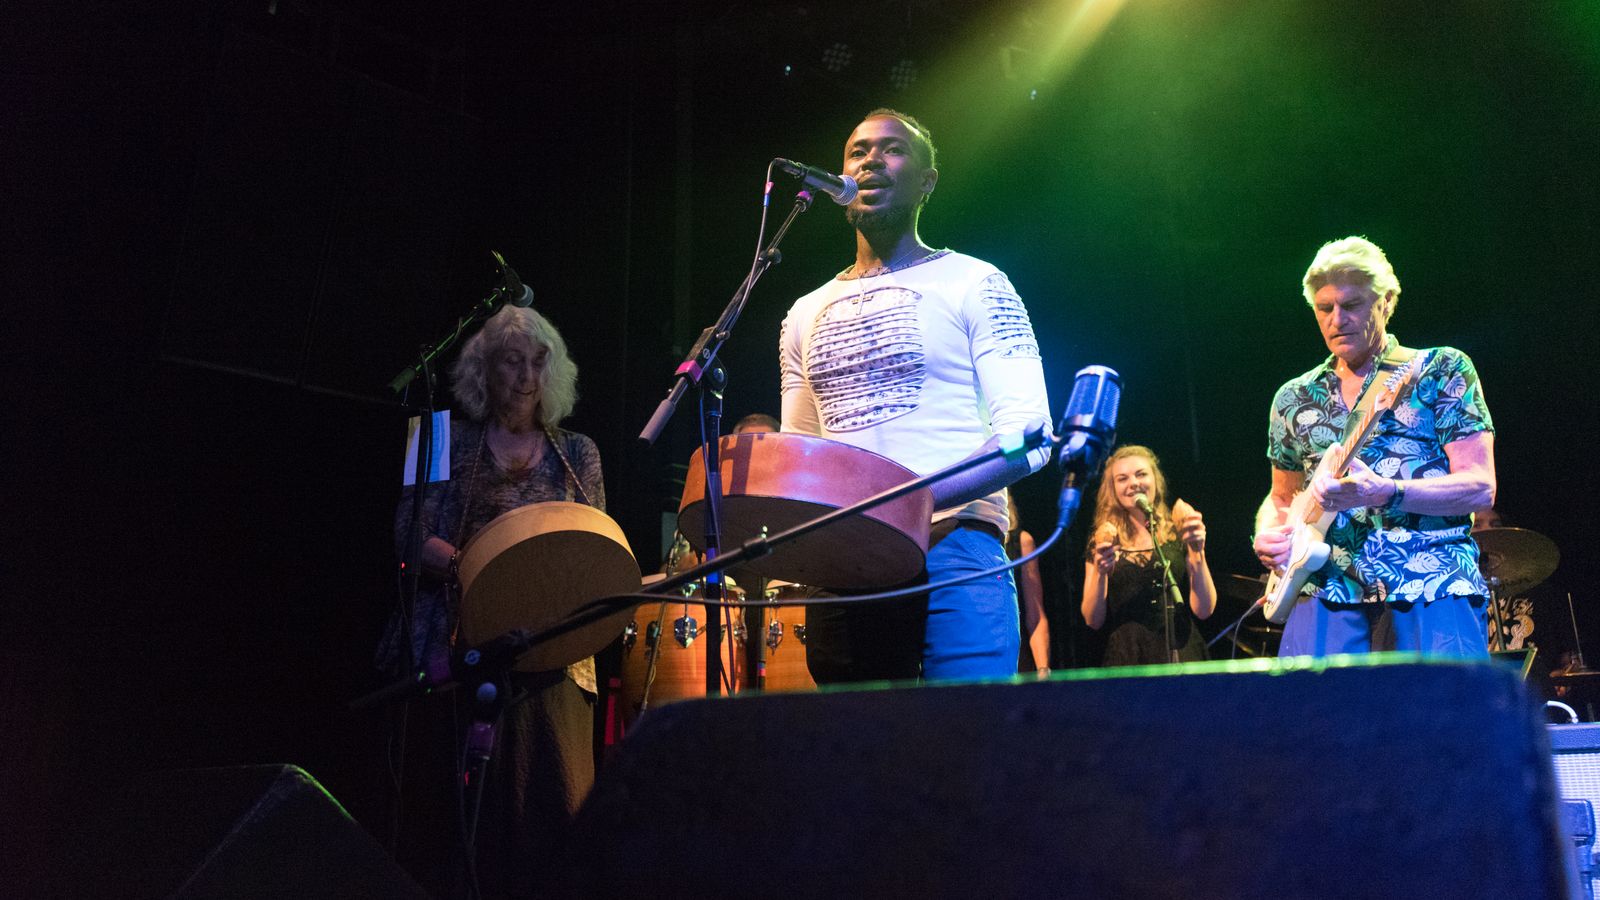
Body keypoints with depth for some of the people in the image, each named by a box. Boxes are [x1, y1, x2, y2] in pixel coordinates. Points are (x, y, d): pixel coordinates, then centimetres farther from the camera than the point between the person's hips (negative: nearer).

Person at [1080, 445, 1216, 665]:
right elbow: (1093, 620, 4)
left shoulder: (1179, 531, 5)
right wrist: (1100, 572, -10)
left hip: (1181, 654, 0)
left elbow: (1204, 610, 1)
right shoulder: (1103, 540, 6)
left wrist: (1197, 552, -8)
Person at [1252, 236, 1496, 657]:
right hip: (1329, 587, 2)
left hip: (1431, 580, -2)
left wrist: (1383, 492, -17)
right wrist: (1267, 532, 4)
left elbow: (1480, 487, -1)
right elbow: (1282, 496, 28)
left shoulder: (1443, 370, 8)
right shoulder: (1294, 398, 17)